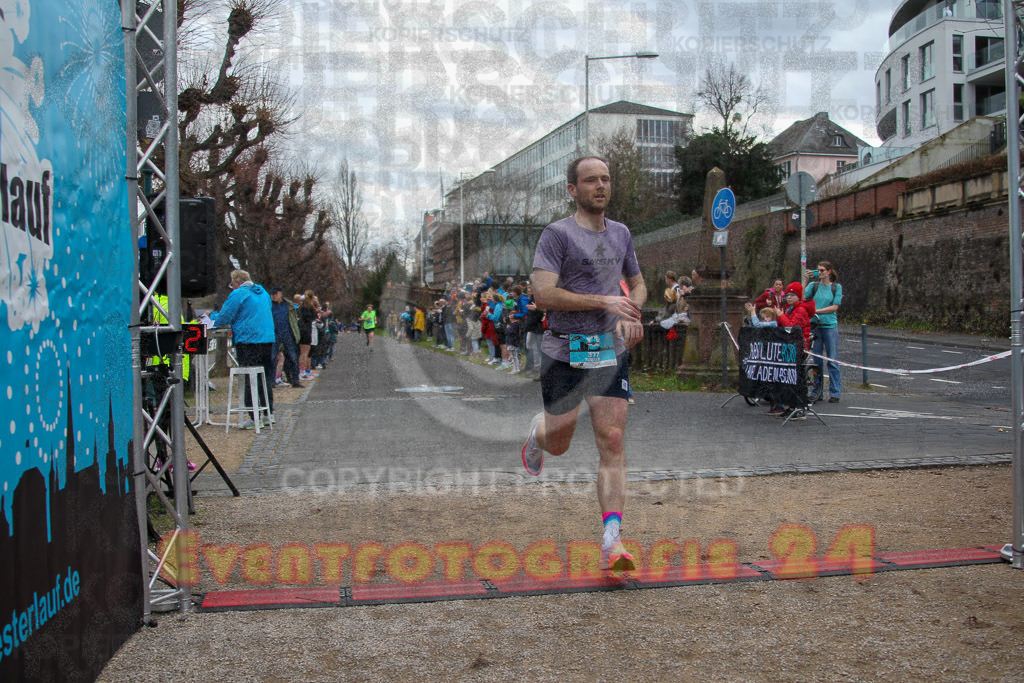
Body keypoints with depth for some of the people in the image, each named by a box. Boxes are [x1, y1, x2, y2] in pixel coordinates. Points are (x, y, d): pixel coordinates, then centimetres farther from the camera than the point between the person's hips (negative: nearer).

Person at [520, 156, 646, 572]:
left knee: (613, 442, -7)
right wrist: (604, 301, -21)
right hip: (564, 353, -4)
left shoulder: (620, 234, 11)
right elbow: (542, 294, -18)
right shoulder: (558, 234, -8)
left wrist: (631, 315, 3)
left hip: (610, 351, 4)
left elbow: (637, 284, 25)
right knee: (558, 444, 9)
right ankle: (537, 431, 48)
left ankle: (612, 542, -8)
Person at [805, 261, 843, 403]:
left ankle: (835, 393, 0)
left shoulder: (837, 287, 4)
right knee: (817, 360, 6)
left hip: (830, 326, -2)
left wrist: (817, 311, -13)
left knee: (832, 361, -3)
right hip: (815, 326, 2)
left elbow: (834, 307, -5)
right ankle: (817, 391, 13)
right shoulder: (813, 285, 8)